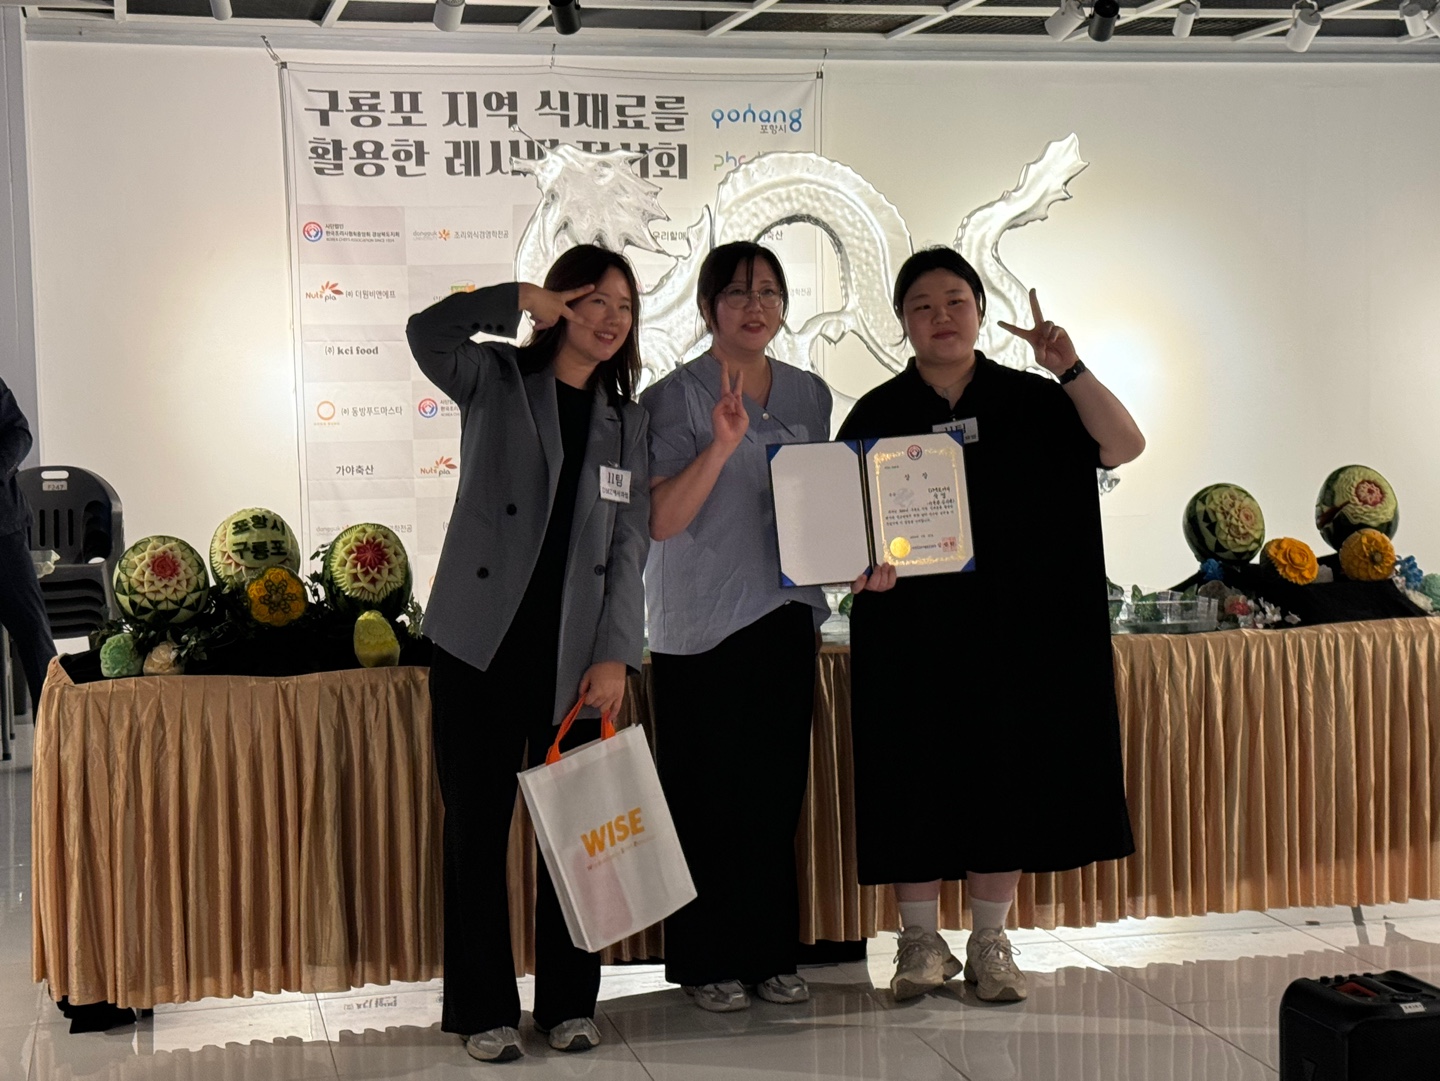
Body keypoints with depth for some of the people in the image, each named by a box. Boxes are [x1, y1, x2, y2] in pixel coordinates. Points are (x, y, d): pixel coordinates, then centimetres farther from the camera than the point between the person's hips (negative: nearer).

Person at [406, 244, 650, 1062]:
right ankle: (485, 1010, 13)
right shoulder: (497, 381, 4)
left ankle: (570, 1003, 19)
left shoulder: (627, 421, 12)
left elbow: (630, 545, 4)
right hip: (482, 643, -2)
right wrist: (522, 299, -13)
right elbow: (428, 334, -17)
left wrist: (615, 655, -4)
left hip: (576, 654, 3)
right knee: (478, 827, 3)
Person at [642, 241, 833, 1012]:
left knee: (777, 792, 8)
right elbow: (662, 520, -15)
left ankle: (770, 953, 19)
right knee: (708, 796, 0)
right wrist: (722, 444, -25)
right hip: (701, 624, -5)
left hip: (785, 615, 5)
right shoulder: (676, 398, -6)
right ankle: (707, 962, 11)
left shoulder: (809, 395, 11)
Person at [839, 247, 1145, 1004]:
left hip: (1011, 629, 1)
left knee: (1005, 779, 4)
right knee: (916, 783, 2)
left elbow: (1123, 446, -6)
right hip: (911, 632, -1)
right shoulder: (877, 415, 4)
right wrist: (863, 564, -19)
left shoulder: (1029, 401, 5)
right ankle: (921, 943, 15)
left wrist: (1070, 370, -16)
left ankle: (990, 944, 17)